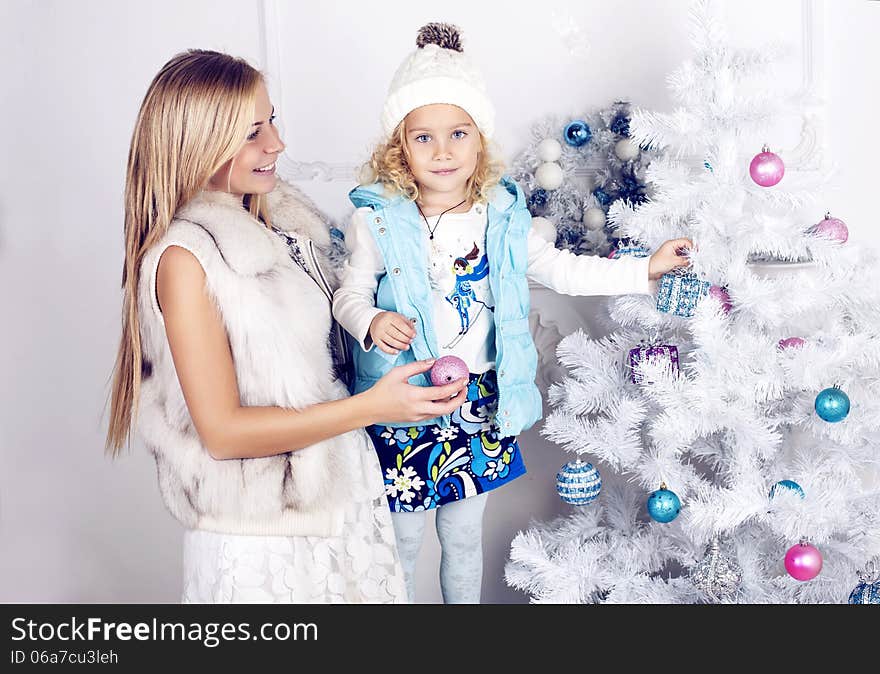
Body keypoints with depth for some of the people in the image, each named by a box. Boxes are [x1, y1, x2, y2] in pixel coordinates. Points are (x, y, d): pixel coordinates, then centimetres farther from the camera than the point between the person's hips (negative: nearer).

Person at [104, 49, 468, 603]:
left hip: (337, 489, 7)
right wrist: (372, 406, -26)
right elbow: (222, 430, -22)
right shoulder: (185, 257, -20)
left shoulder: (282, 215, 1)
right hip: (260, 531, -6)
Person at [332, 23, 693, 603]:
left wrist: (645, 269, 4)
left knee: (465, 535, 19)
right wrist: (371, 323, -27)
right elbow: (350, 294, -5)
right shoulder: (378, 219, -11)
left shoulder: (502, 214, -1)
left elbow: (563, 269, 7)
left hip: (478, 403, 3)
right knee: (403, 538, 10)